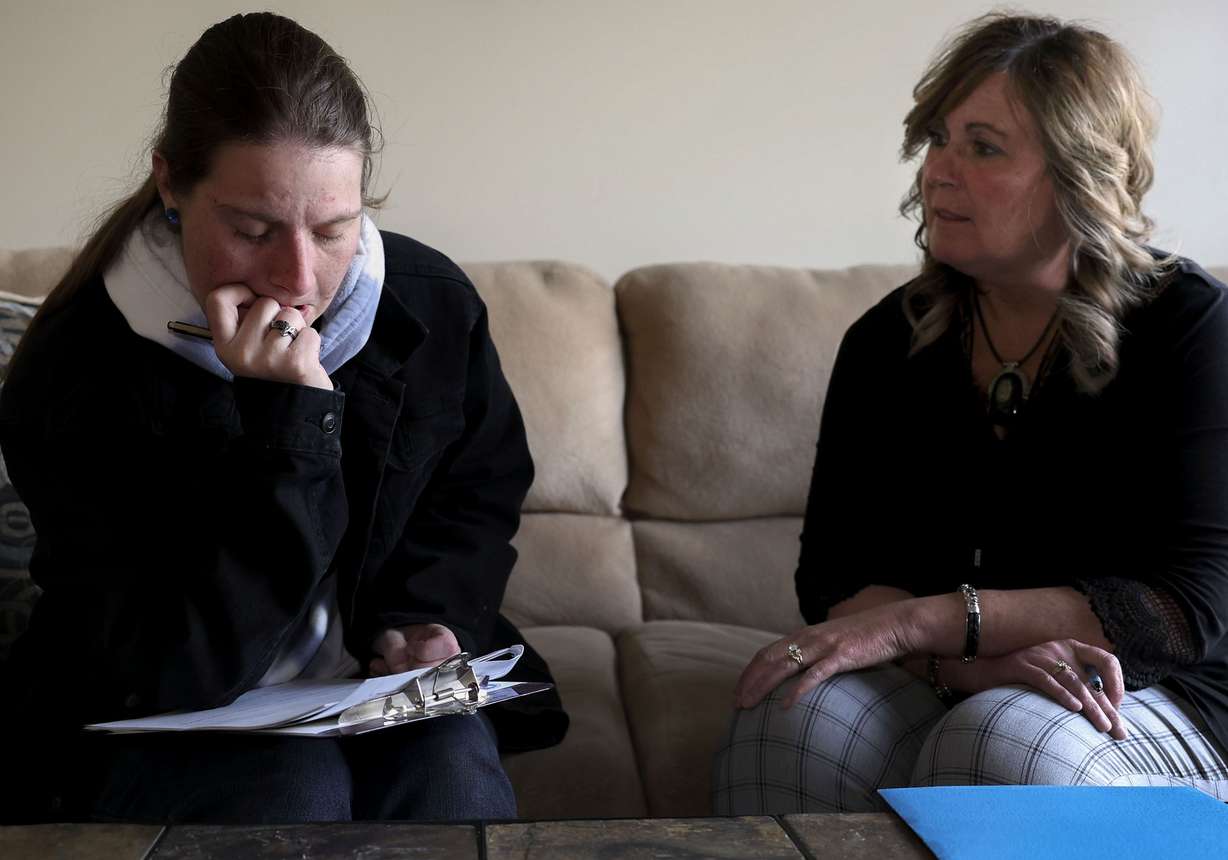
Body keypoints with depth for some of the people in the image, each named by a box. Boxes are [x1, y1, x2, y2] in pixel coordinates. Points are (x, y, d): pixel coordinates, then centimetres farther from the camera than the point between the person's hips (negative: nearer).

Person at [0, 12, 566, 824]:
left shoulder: (433, 304, -9)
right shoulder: (76, 371, -21)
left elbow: (480, 495, 11)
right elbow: (166, 671, -26)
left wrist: (420, 616, -10)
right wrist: (289, 421, -34)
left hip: (380, 686, 3)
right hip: (158, 735, -2)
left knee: (453, 769, -28)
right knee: (295, 785, -32)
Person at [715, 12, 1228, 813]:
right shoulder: (887, 341, 3)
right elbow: (833, 577, -4)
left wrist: (918, 621, -25)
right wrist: (971, 656, -25)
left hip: (1156, 703, -2)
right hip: (936, 686, 3)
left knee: (999, 749, -34)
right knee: (798, 716, -28)